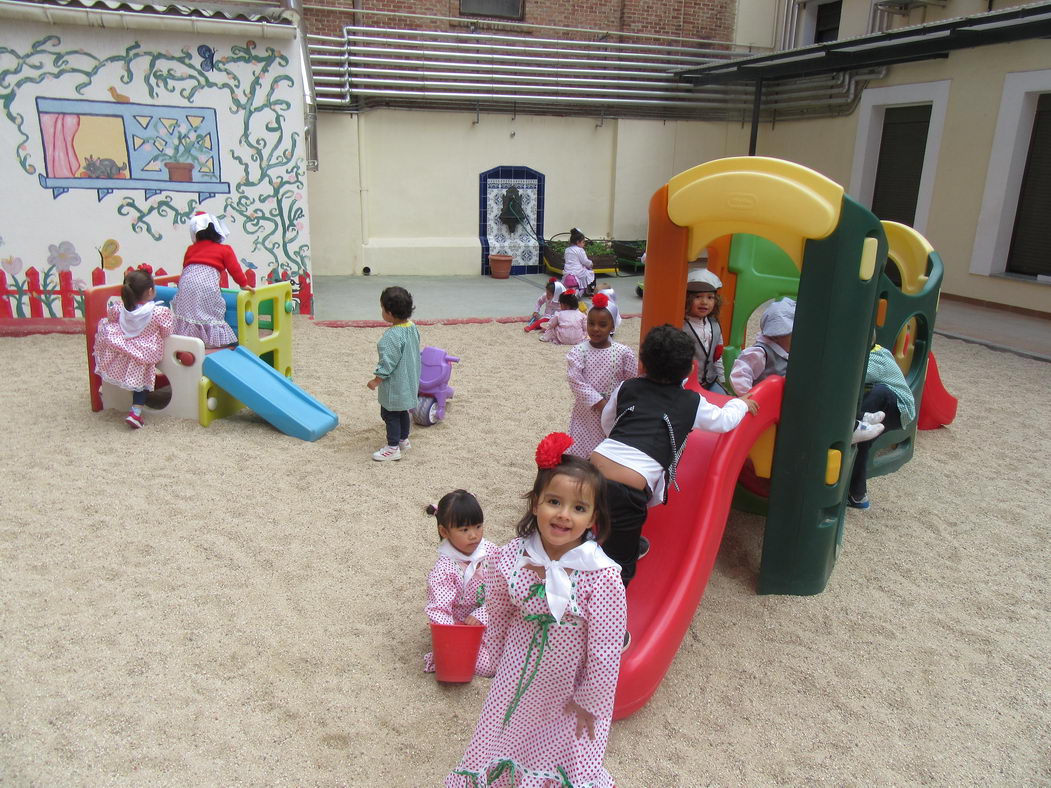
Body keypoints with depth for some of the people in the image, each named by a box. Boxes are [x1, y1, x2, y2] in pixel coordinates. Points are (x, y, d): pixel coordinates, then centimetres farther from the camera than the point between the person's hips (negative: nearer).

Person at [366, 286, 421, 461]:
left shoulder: (393, 336, -29)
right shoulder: (412, 327, -1)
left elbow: (388, 362, -26)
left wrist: (376, 380, -15)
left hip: (395, 384, -9)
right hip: (409, 381, 9)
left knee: (390, 414, 5)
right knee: (402, 411, 23)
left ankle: (393, 448, 14)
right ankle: (403, 440, 37)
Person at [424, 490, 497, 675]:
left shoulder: (490, 551, -10)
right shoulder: (444, 570, -24)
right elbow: (439, 610, -25)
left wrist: (480, 616, -21)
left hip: (488, 617, 5)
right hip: (460, 625, -5)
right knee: (491, 664, -17)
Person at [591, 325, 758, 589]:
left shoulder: (627, 388, 16)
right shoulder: (691, 403, 10)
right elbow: (724, 420, 26)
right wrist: (741, 403, 46)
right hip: (626, 491, -5)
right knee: (621, 568, 9)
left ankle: (631, 545, 58)